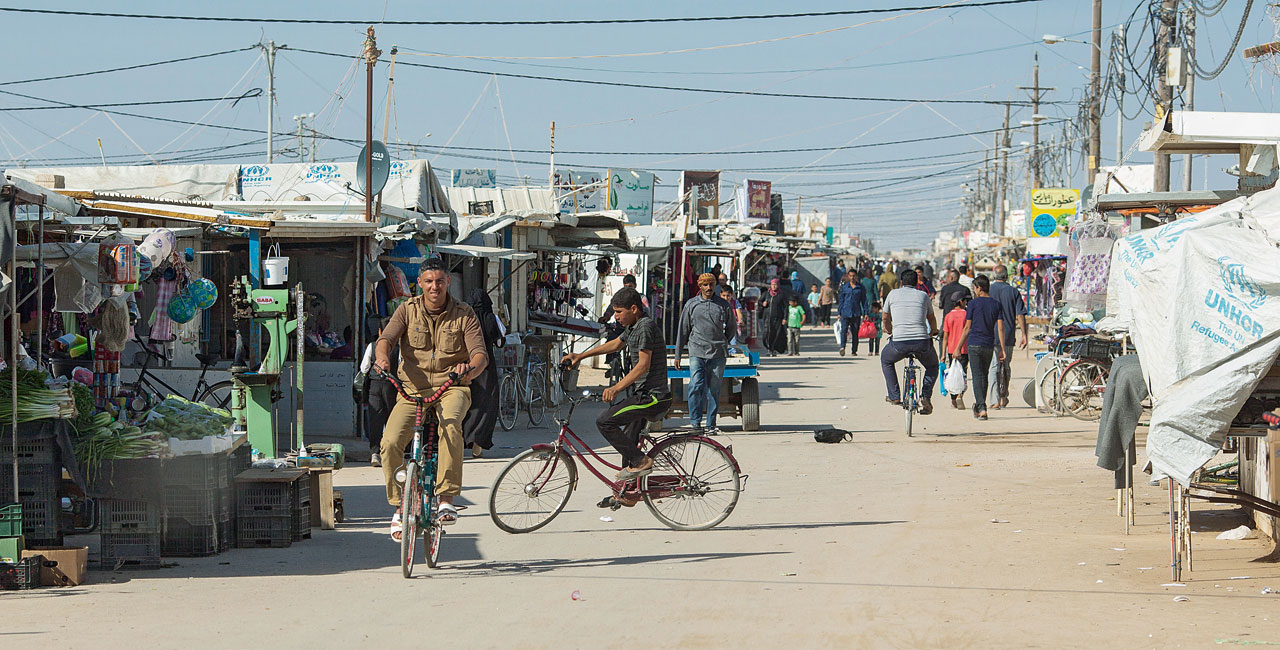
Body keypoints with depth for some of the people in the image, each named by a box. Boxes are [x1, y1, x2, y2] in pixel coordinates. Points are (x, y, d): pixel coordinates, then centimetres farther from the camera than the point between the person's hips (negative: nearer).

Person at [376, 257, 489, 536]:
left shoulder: (464, 315, 2)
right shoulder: (408, 310, 4)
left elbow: (480, 353, -8)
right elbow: (386, 338, -9)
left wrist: (470, 368, -33)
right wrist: (383, 356, -34)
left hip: (450, 387, -2)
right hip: (412, 388, 2)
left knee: (451, 424, -36)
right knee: (390, 442, -20)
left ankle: (446, 499, -32)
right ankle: (400, 507, 0)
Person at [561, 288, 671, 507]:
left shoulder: (646, 327, -17)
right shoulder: (634, 326, 14)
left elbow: (643, 365, -24)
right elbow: (615, 344, 31)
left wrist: (617, 387, -31)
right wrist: (580, 356, 30)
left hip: (653, 397, -11)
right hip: (644, 394, 11)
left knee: (605, 422, -16)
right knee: (628, 441, 17)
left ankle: (640, 461, -8)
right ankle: (628, 492, 26)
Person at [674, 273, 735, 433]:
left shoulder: (723, 305, 7)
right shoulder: (691, 305, 5)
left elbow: (732, 327, 22)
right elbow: (683, 330, 9)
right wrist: (677, 355, 9)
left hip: (717, 354, 1)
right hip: (697, 353, -1)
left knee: (714, 390, 2)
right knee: (696, 385, -17)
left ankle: (711, 424, 10)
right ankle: (695, 421, -6)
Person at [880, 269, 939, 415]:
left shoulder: (893, 294, 12)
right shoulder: (923, 295, 13)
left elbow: (886, 318, 27)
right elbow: (931, 318, 31)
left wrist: (889, 331, 51)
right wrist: (933, 331, 54)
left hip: (899, 342, 0)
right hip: (922, 342, 1)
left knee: (886, 360, 31)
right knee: (932, 366, 29)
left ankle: (894, 396, 24)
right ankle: (926, 396, 8)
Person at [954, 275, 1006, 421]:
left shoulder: (973, 303, -4)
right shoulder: (996, 304, 6)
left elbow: (967, 328, -2)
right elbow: (1000, 328, 0)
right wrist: (1002, 349, 2)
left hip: (975, 344, -4)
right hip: (989, 345, 4)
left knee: (977, 376, -6)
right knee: (984, 376, 17)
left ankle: (982, 408, -20)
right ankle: (979, 406, 27)